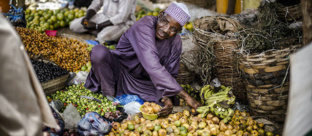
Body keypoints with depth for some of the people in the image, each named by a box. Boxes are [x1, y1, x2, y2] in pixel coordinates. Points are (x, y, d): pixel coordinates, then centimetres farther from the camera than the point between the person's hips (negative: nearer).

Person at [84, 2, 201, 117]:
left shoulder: (176, 43, -10)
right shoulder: (144, 26, -29)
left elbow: (171, 74, -4)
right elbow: (153, 67, -40)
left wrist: (167, 97, -27)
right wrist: (185, 95, -42)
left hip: (141, 81, 4)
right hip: (119, 69, -4)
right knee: (99, 51, -32)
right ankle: (109, 95, -13)